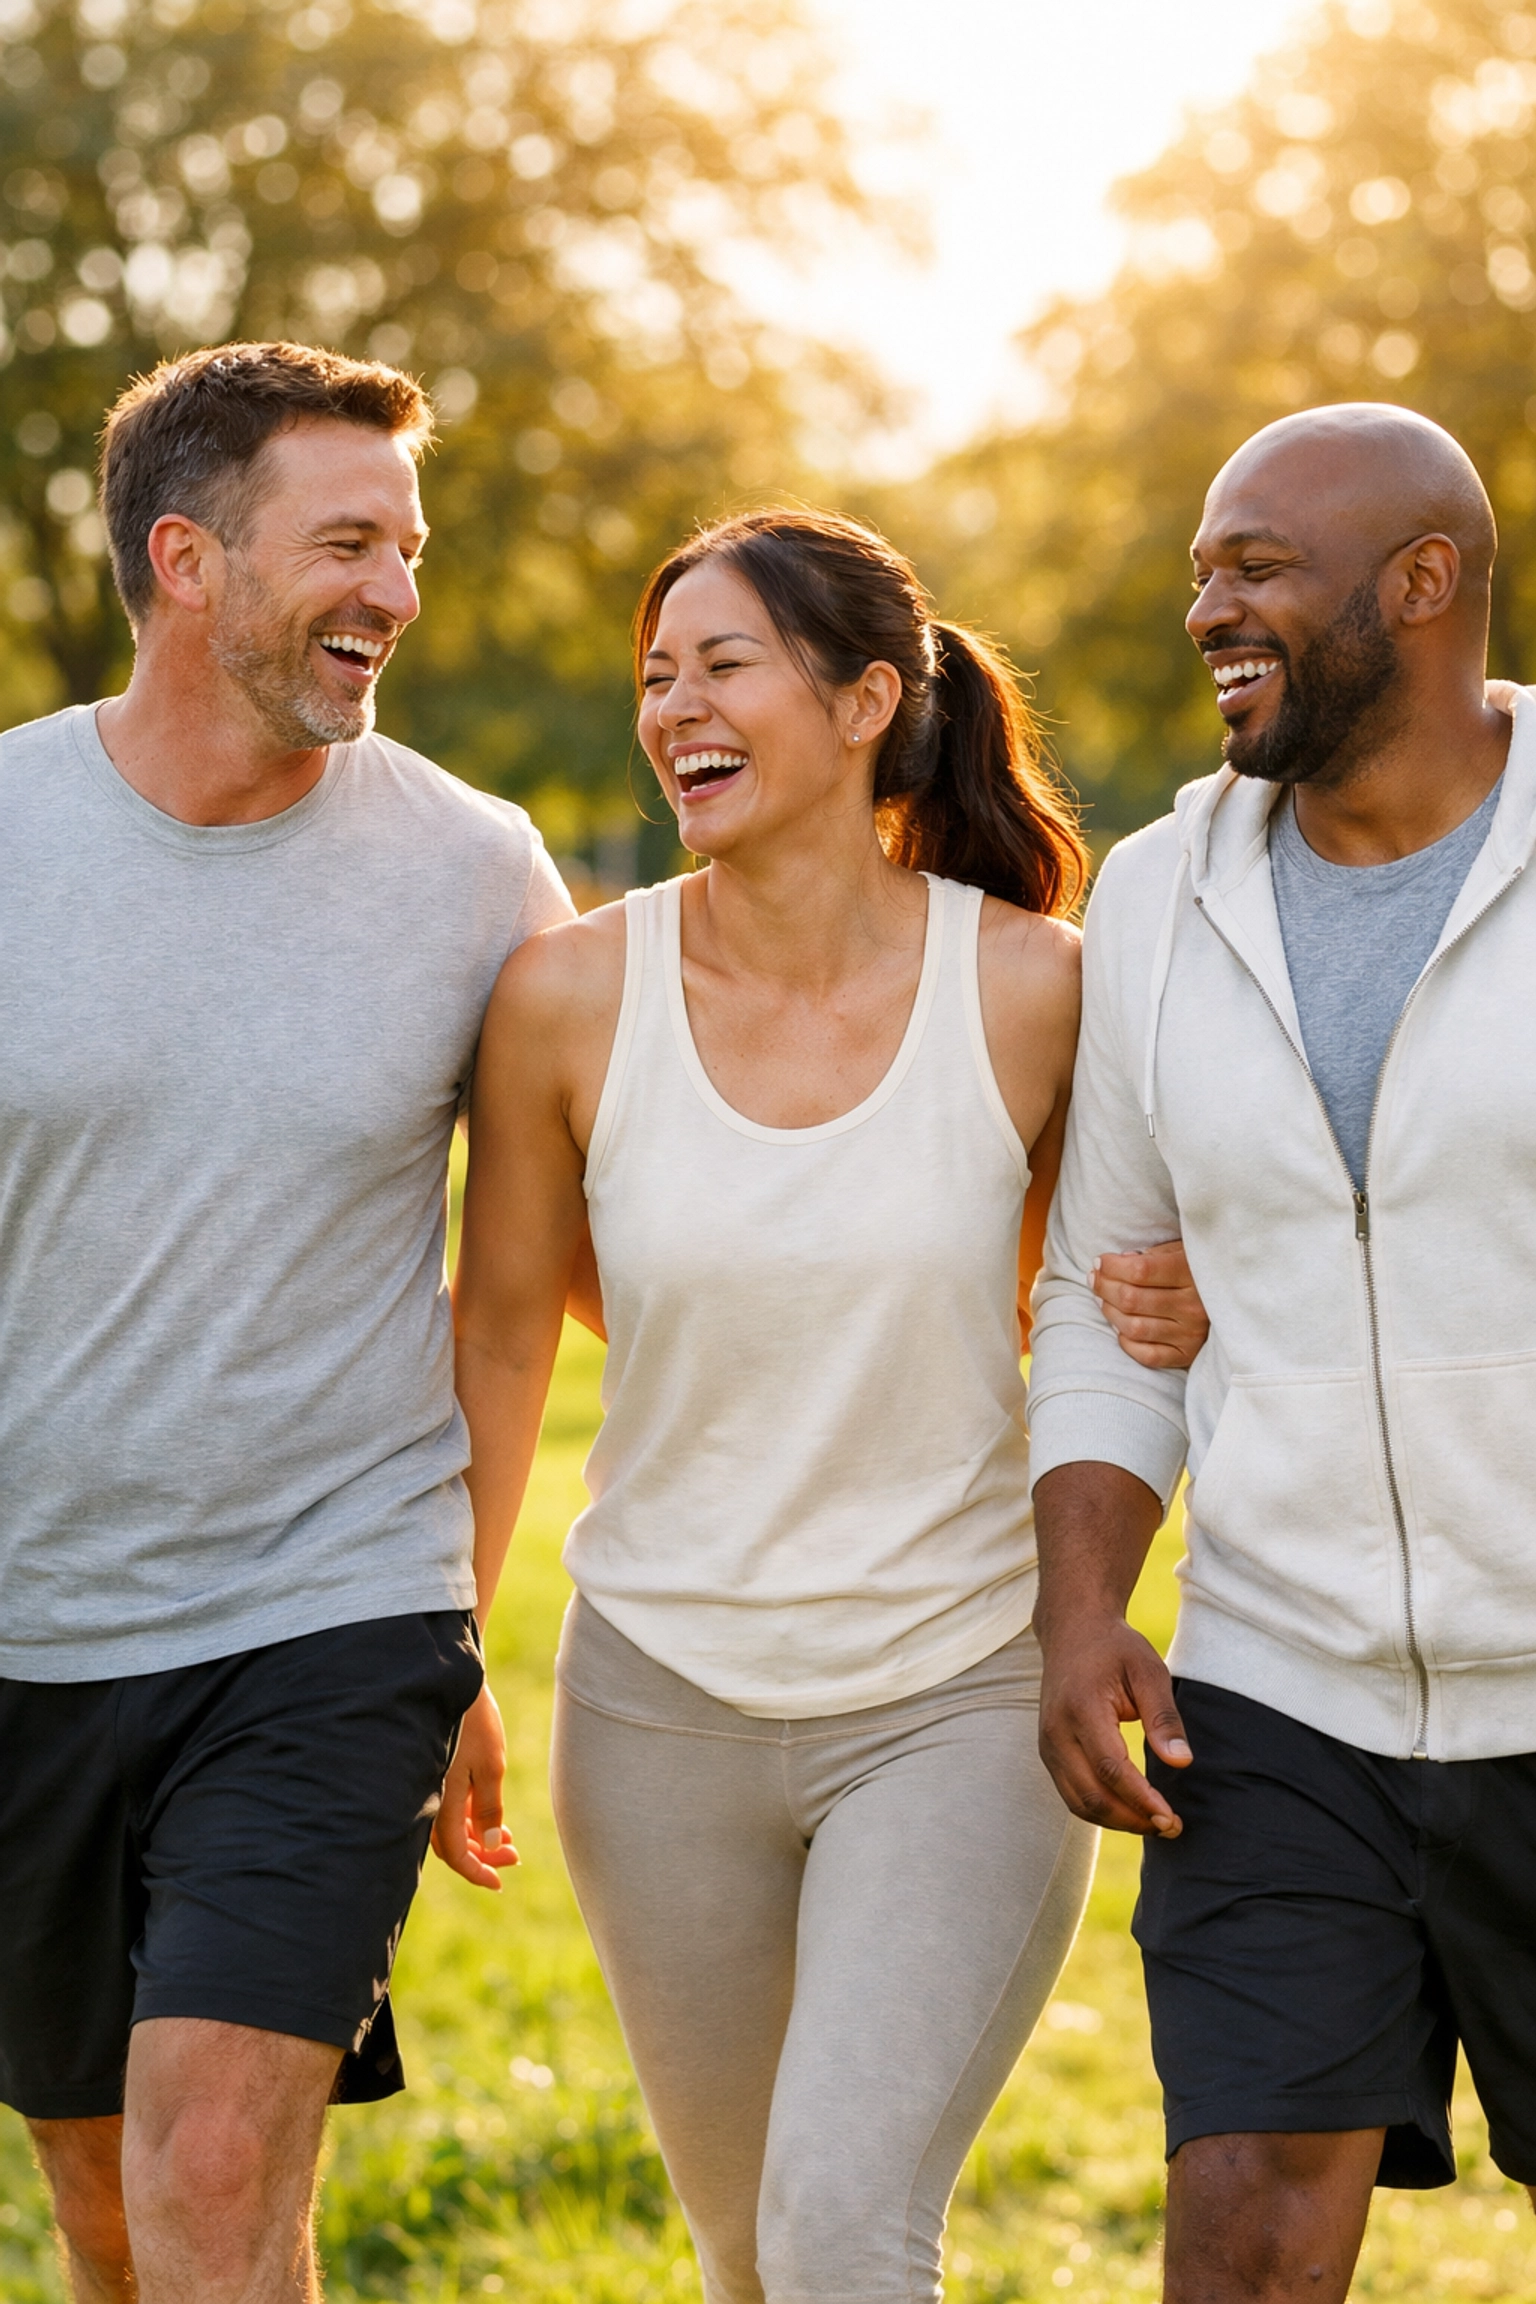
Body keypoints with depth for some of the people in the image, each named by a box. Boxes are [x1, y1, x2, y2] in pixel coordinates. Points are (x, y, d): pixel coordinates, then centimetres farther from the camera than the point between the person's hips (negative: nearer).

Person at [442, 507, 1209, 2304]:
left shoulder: (1038, 988, -9)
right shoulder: (569, 997, -6)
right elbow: (499, 1342, 6)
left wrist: (1176, 1313, -16)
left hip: (959, 1698, -2)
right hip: (664, 1699, 2)